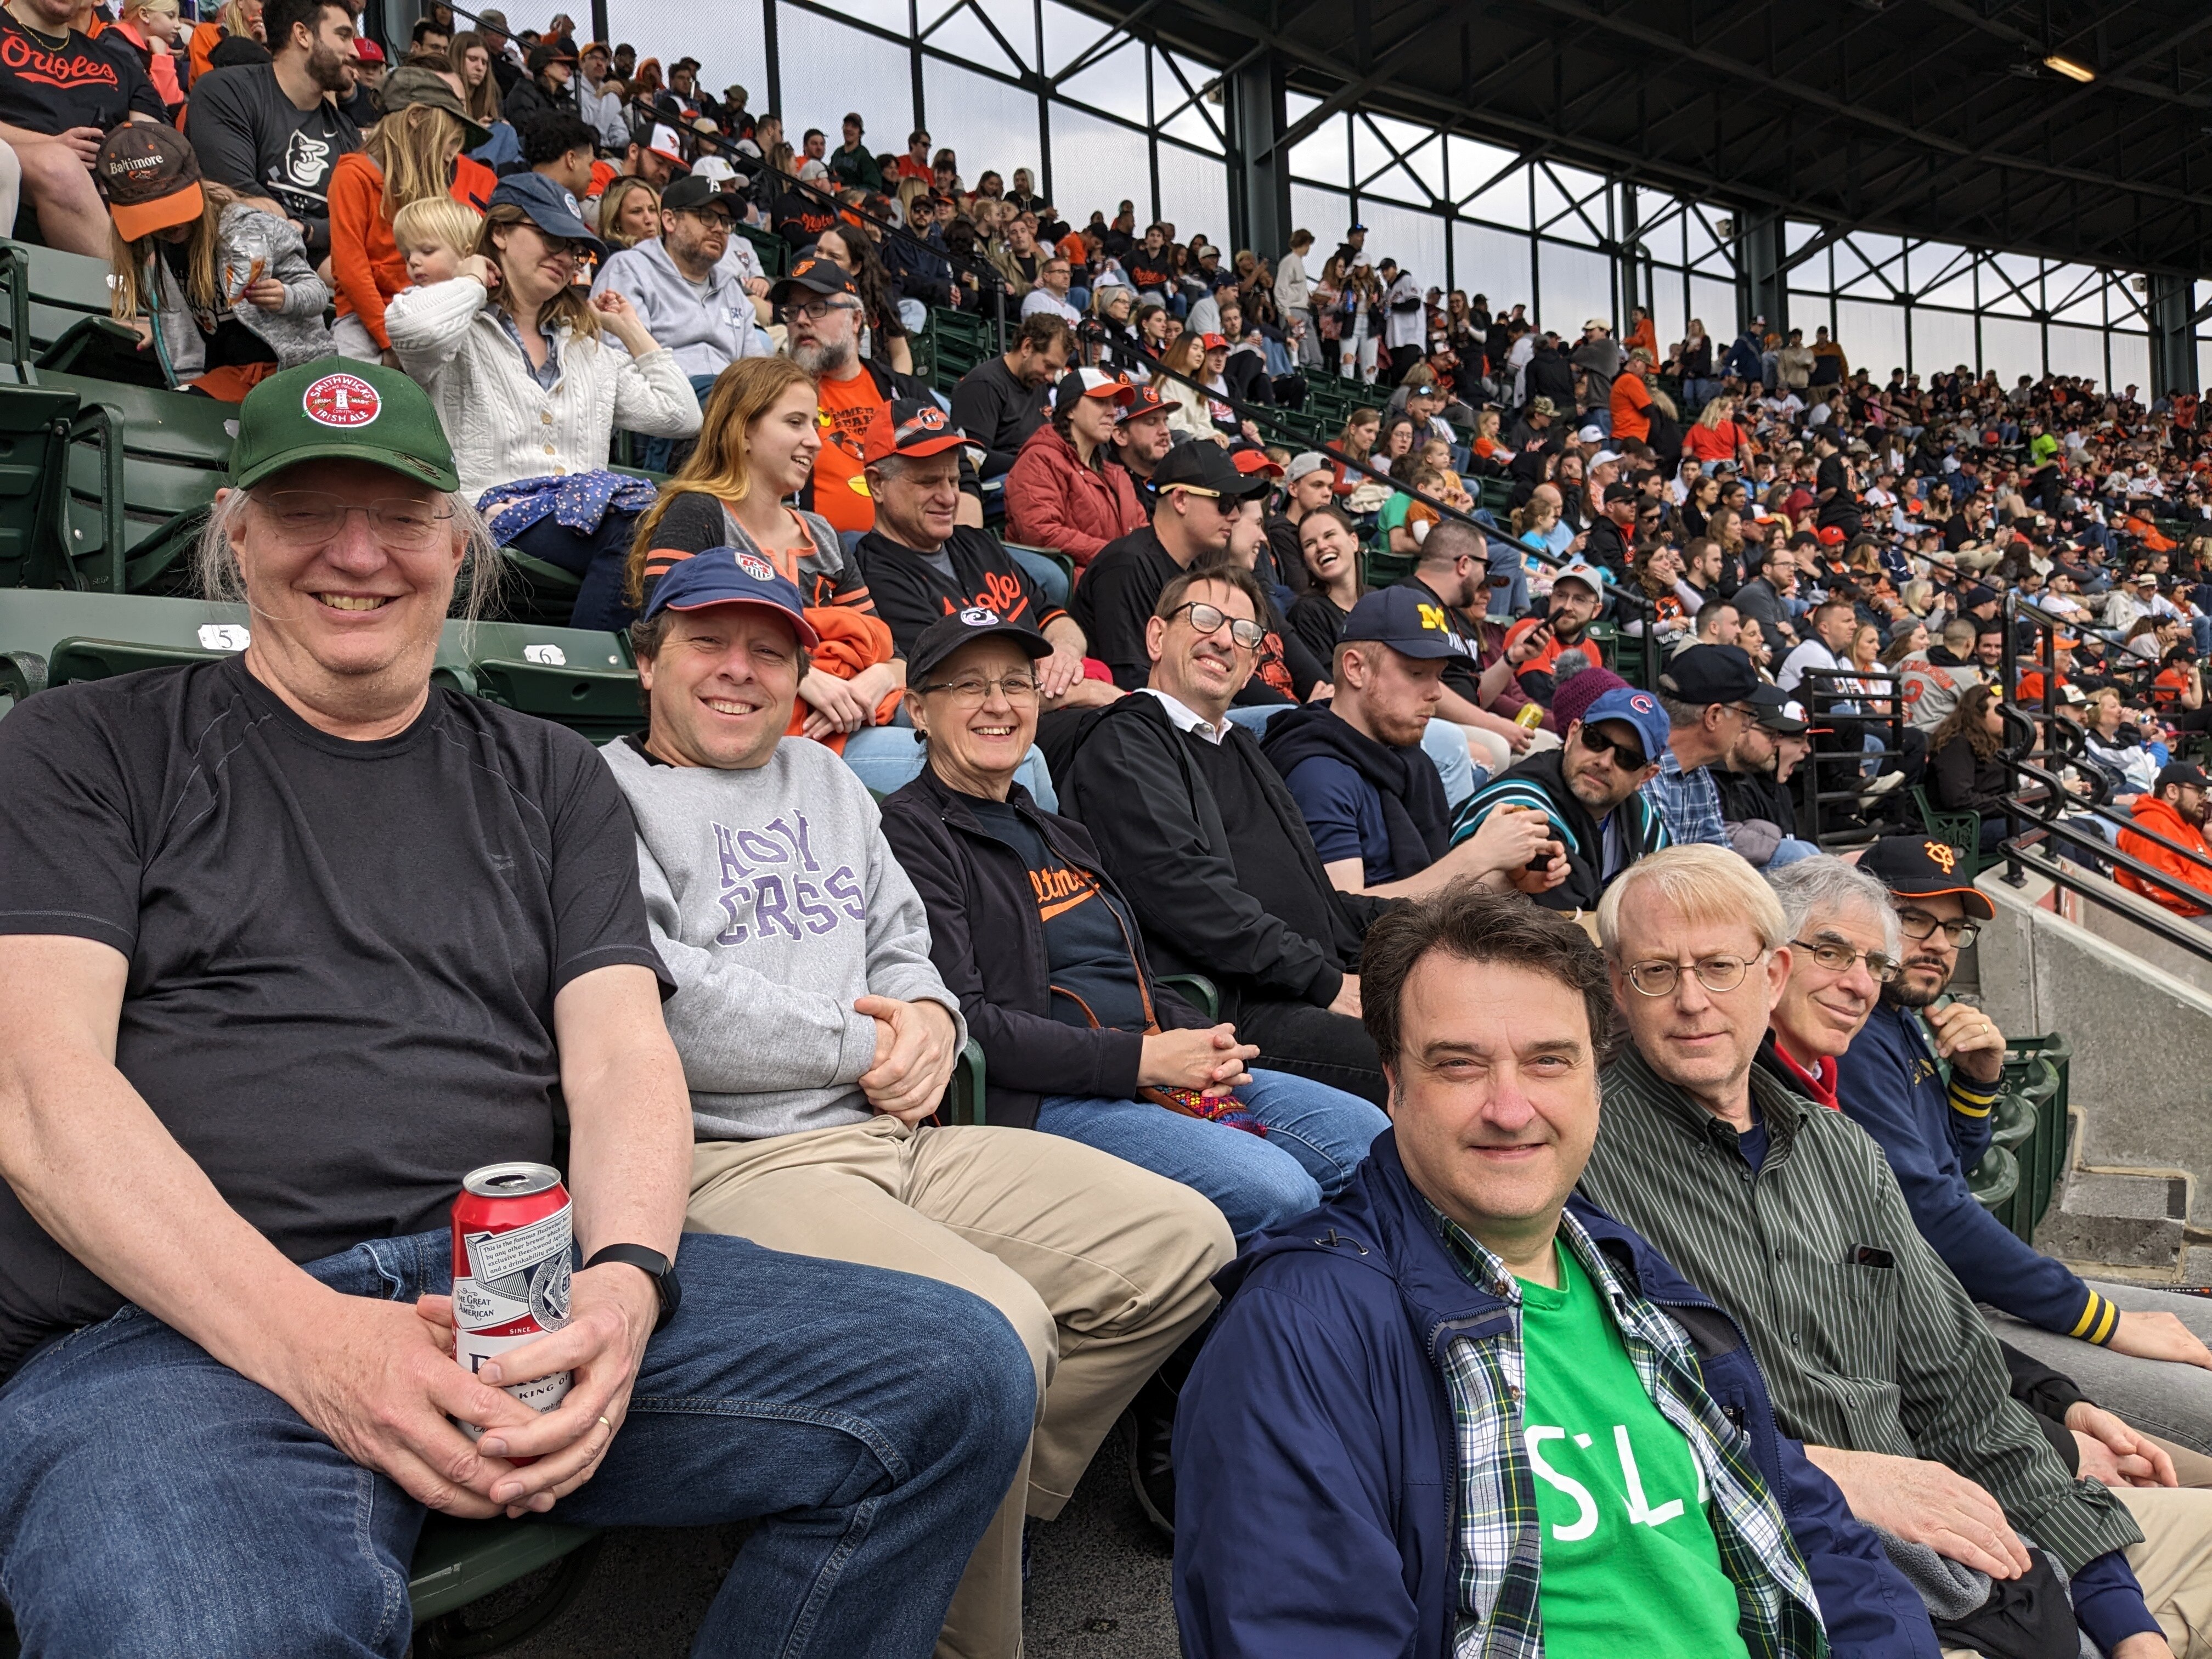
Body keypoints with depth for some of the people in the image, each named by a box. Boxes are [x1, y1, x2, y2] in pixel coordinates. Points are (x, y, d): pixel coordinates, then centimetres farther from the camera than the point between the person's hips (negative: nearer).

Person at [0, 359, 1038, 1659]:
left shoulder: (550, 780, 19)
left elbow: (621, 1054, 8)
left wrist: (626, 1281, -15)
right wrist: (310, 1338, -18)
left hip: (523, 1293, 4)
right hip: (173, 1323, -3)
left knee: (960, 1374, -13)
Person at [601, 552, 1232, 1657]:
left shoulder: (825, 778, 24)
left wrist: (926, 1014, 0)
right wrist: (863, 1047, -6)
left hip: (897, 1137, 8)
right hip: (733, 1161, -8)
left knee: (1182, 1241, -2)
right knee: (994, 1327, -31)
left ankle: (981, 1515, 9)